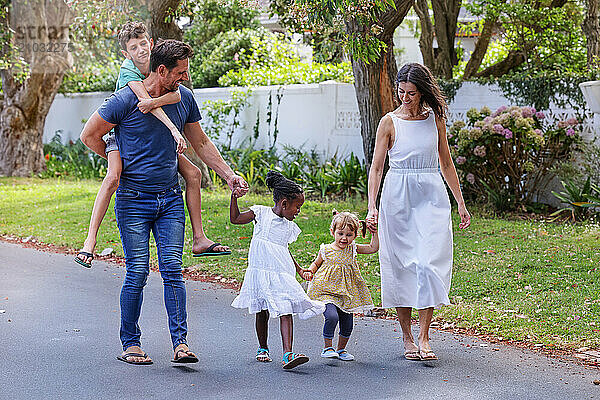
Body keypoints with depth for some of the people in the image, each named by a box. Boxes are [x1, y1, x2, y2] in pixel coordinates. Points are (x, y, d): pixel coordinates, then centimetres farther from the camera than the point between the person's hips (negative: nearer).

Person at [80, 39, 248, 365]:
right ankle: (130, 344, 9)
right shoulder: (125, 100, -13)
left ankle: (180, 343, -6)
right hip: (133, 200, -4)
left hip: (170, 198, 4)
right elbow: (89, 136, -3)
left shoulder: (183, 98, 4)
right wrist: (120, 163, 6)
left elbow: (201, 143, 16)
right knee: (137, 274, -4)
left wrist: (229, 175, 11)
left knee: (172, 271, -5)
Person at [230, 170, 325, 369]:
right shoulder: (261, 213, 0)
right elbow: (235, 219, 6)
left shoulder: (289, 227, 13)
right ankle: (263, 348, 29)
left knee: (286, 311, -12)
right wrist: (234, 198, -6)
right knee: (262, 312, 9)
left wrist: (299, 269, 25)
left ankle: (288, 354, -20)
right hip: (260, 271, -3)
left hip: (282, 274, 3)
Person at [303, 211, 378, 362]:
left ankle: (341, 349, 29)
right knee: (332, 316, -25)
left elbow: (373, 248, 2)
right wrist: (309, 272, -3)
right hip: (326, 292, -4)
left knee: (347, 323, 6)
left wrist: (375, 232, -4)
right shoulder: (325, 250, -3)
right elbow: (316, 263, 14)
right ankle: (327, 347, -8)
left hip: (346, 294, 4)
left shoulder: (352, 249, 3)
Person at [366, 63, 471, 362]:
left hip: (432, 197, 1)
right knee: (401, 265, 3)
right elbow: (376, 167, -3)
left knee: (429, 263, -11)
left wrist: (460, 203, 14)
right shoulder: (390, 122, -1)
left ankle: (424, 338, -8)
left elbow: (446, 163, 14)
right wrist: (372, 207, -13)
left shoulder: (435, 119, 6)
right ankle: (407, 337, 14)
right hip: (398, 199, -1)